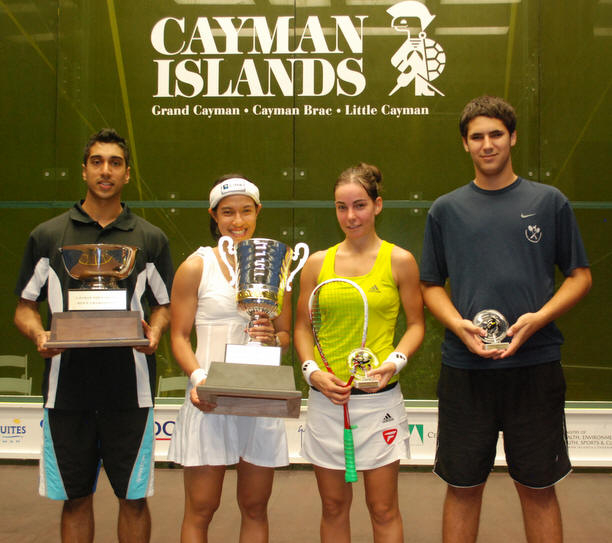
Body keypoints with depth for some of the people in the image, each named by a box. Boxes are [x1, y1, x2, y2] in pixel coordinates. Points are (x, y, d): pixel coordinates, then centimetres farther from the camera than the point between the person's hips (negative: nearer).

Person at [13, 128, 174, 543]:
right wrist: (39, 336, -11)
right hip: (68, 388, 1)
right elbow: (25, 307, 10)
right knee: (75, 498, 11)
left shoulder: (150, 239, 7)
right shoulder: (48, 236, 7)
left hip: (130, 390, 0)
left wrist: (154, 333, -10)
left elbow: (165, 305, 11)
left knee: (134, 498, 7)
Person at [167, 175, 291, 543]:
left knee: (255, 507, 11)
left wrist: (273, 338, -9)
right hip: (210, 399, -3)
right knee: (201, 508, 3)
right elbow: (179, 336, 0)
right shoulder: (196, 267, 2)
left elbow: (286, 335, 14)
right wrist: (197, 378, -17)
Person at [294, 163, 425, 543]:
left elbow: (416, 324, 4)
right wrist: (312, 370, -5)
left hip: (379, 397, -2)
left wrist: (395, 361, -13)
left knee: (383, 509, 5)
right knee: (334, 506, 12)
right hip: (326, 397, 2)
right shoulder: (318, 263, 5)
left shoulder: (400, 261, -1)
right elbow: (303, 328, 11)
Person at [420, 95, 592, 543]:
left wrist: (538, 318, -11)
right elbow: (431, 285, 10)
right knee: (463, 487, 10)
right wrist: (458, 325, -9)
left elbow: (580, 276, 6)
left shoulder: (549, 202, 5)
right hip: (465, 367, 1)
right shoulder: (446, 209, 7)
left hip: (536, 366, -1)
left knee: (538, 488, 9)